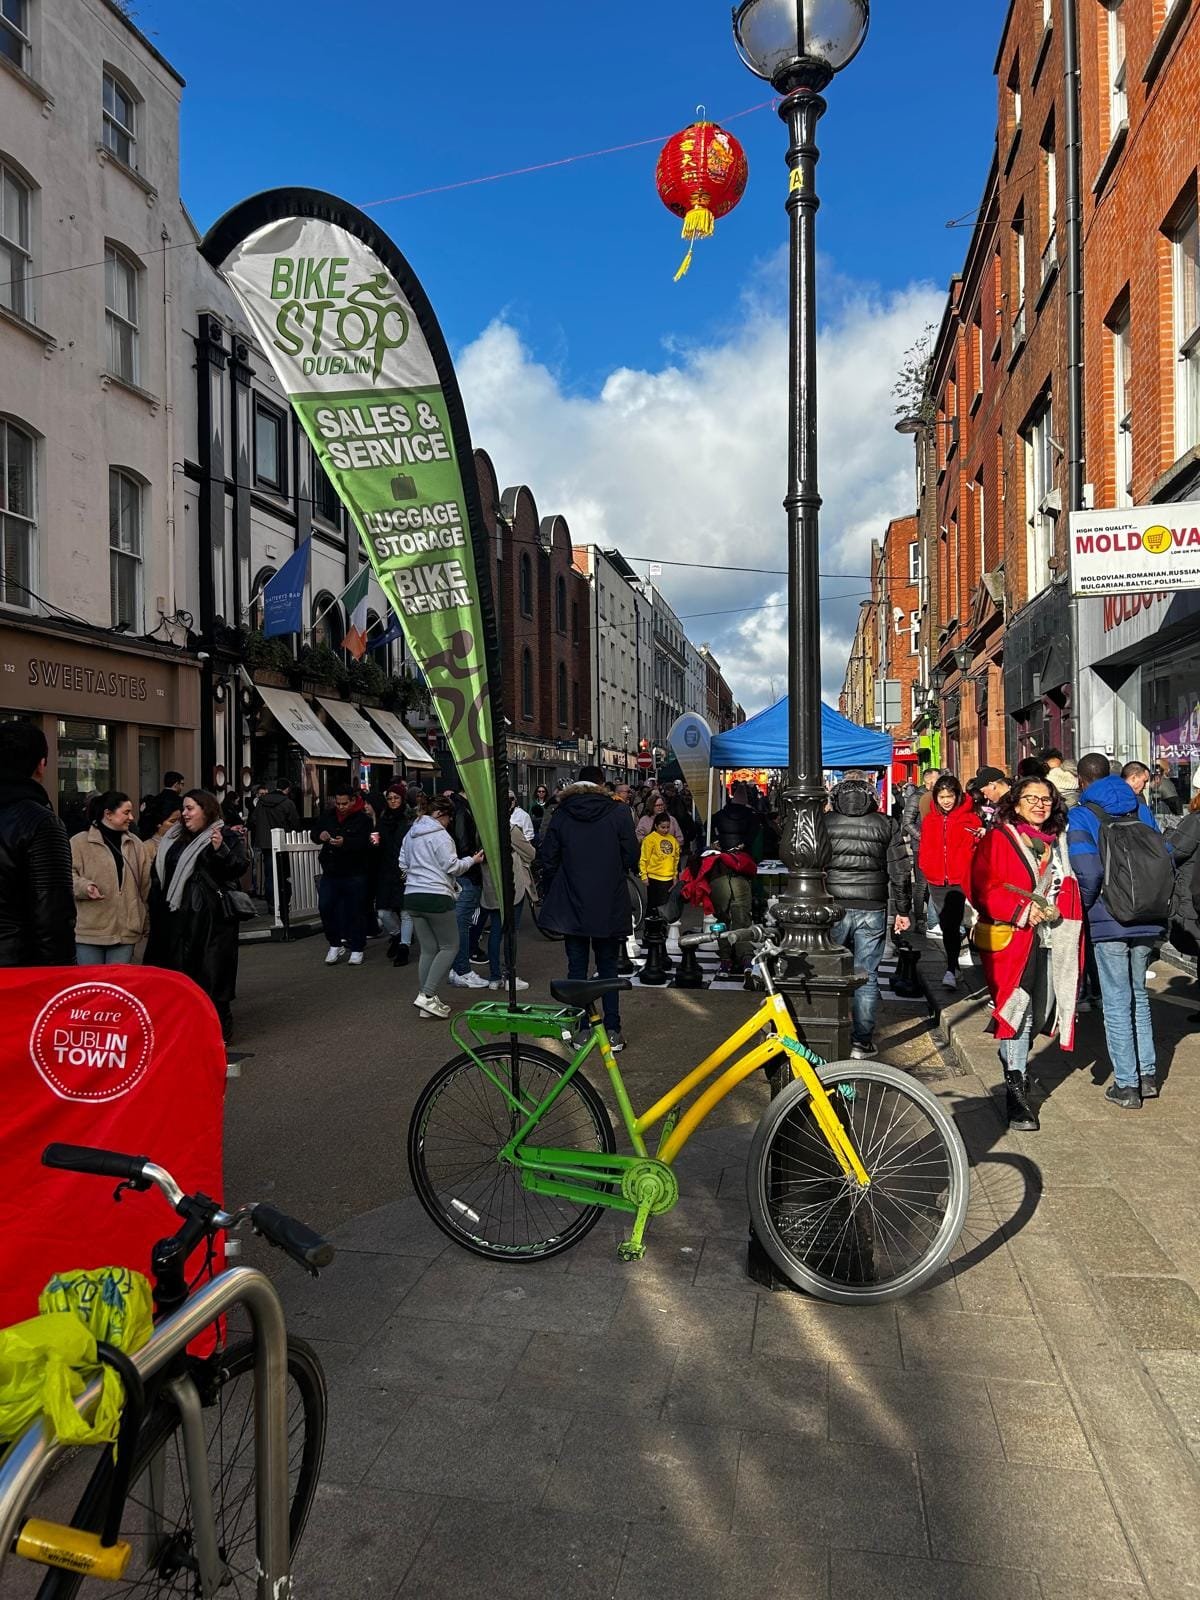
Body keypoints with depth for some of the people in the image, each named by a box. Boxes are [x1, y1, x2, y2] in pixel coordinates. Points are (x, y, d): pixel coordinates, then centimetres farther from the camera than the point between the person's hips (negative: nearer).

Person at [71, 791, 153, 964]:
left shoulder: (136, 844, 12)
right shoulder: (80, 842, -3)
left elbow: (145, 885, 13)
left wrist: (146, 922, 12)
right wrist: (84, 887, -25)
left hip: (126, 931, 4)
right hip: (89, 931, -4)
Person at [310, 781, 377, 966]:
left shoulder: (363, 819, -8)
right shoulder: (327, 815, 6)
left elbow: (365, 843, -20)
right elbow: (313, 834, 14)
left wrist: (345, 843, -35)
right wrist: (320, 836, -10)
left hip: (355, 873, -4)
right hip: (330, 871, 4)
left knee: (356, 910, 3)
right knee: (325, 907, 0)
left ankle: (357, 949, 17)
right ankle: (335, 945, 17)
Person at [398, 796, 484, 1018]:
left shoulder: (411, 834, 14)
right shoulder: (440, 835, -10)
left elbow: (403, 864, 20)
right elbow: (452, 866, -10)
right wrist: (472, 860, 5)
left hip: (412, 897, 8)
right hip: (436, 897, -8)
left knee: (428, 950, 12)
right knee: (450, 946, 3)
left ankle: (427, 1000, 13)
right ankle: (427, 995, -7)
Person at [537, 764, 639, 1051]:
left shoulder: (562, 814, -2)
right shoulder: (619, 813, -7)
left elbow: (547, 858, 1)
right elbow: (632, 858, -7)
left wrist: (549, 895, 14)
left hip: (571, 906, 1)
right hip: (609, 907, -1)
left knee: (577, 966, 10)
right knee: (608, 968, 11)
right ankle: (612, 1031, 10)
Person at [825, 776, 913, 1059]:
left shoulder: (824, 823, 3)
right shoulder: (887, 825, 4)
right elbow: (900, 872, 2)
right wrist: (903, 911, 10)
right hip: (872, 912, 0)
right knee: (867, 977, 6)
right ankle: (862, 1041, 9)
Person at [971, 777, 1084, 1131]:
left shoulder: (1058, 842, 14)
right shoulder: (998, 839, -3)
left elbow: (1069, 888, 19)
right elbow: (982, 890, -9)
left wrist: (1054, 908, -1)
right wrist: (1023, 909, -18)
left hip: (1050, 941, 6)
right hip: (1010, 940, -6)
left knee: (1039, 1010, 12)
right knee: (1018, 1009, -8)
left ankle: (1016, 1066, 35)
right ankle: (1016, 1088, -2)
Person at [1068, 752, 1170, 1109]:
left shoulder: (1081, 816, -9)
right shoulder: (1140, 809, 8)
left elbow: (1087, 872, -20)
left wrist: (1084, 907, -3)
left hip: (1108, 923, -5)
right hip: (1147, 921, 5)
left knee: (1117, 1003, 3)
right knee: (1138, 994, 20)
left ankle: (1126, 1086, 9)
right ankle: (1147, 1074, 24)